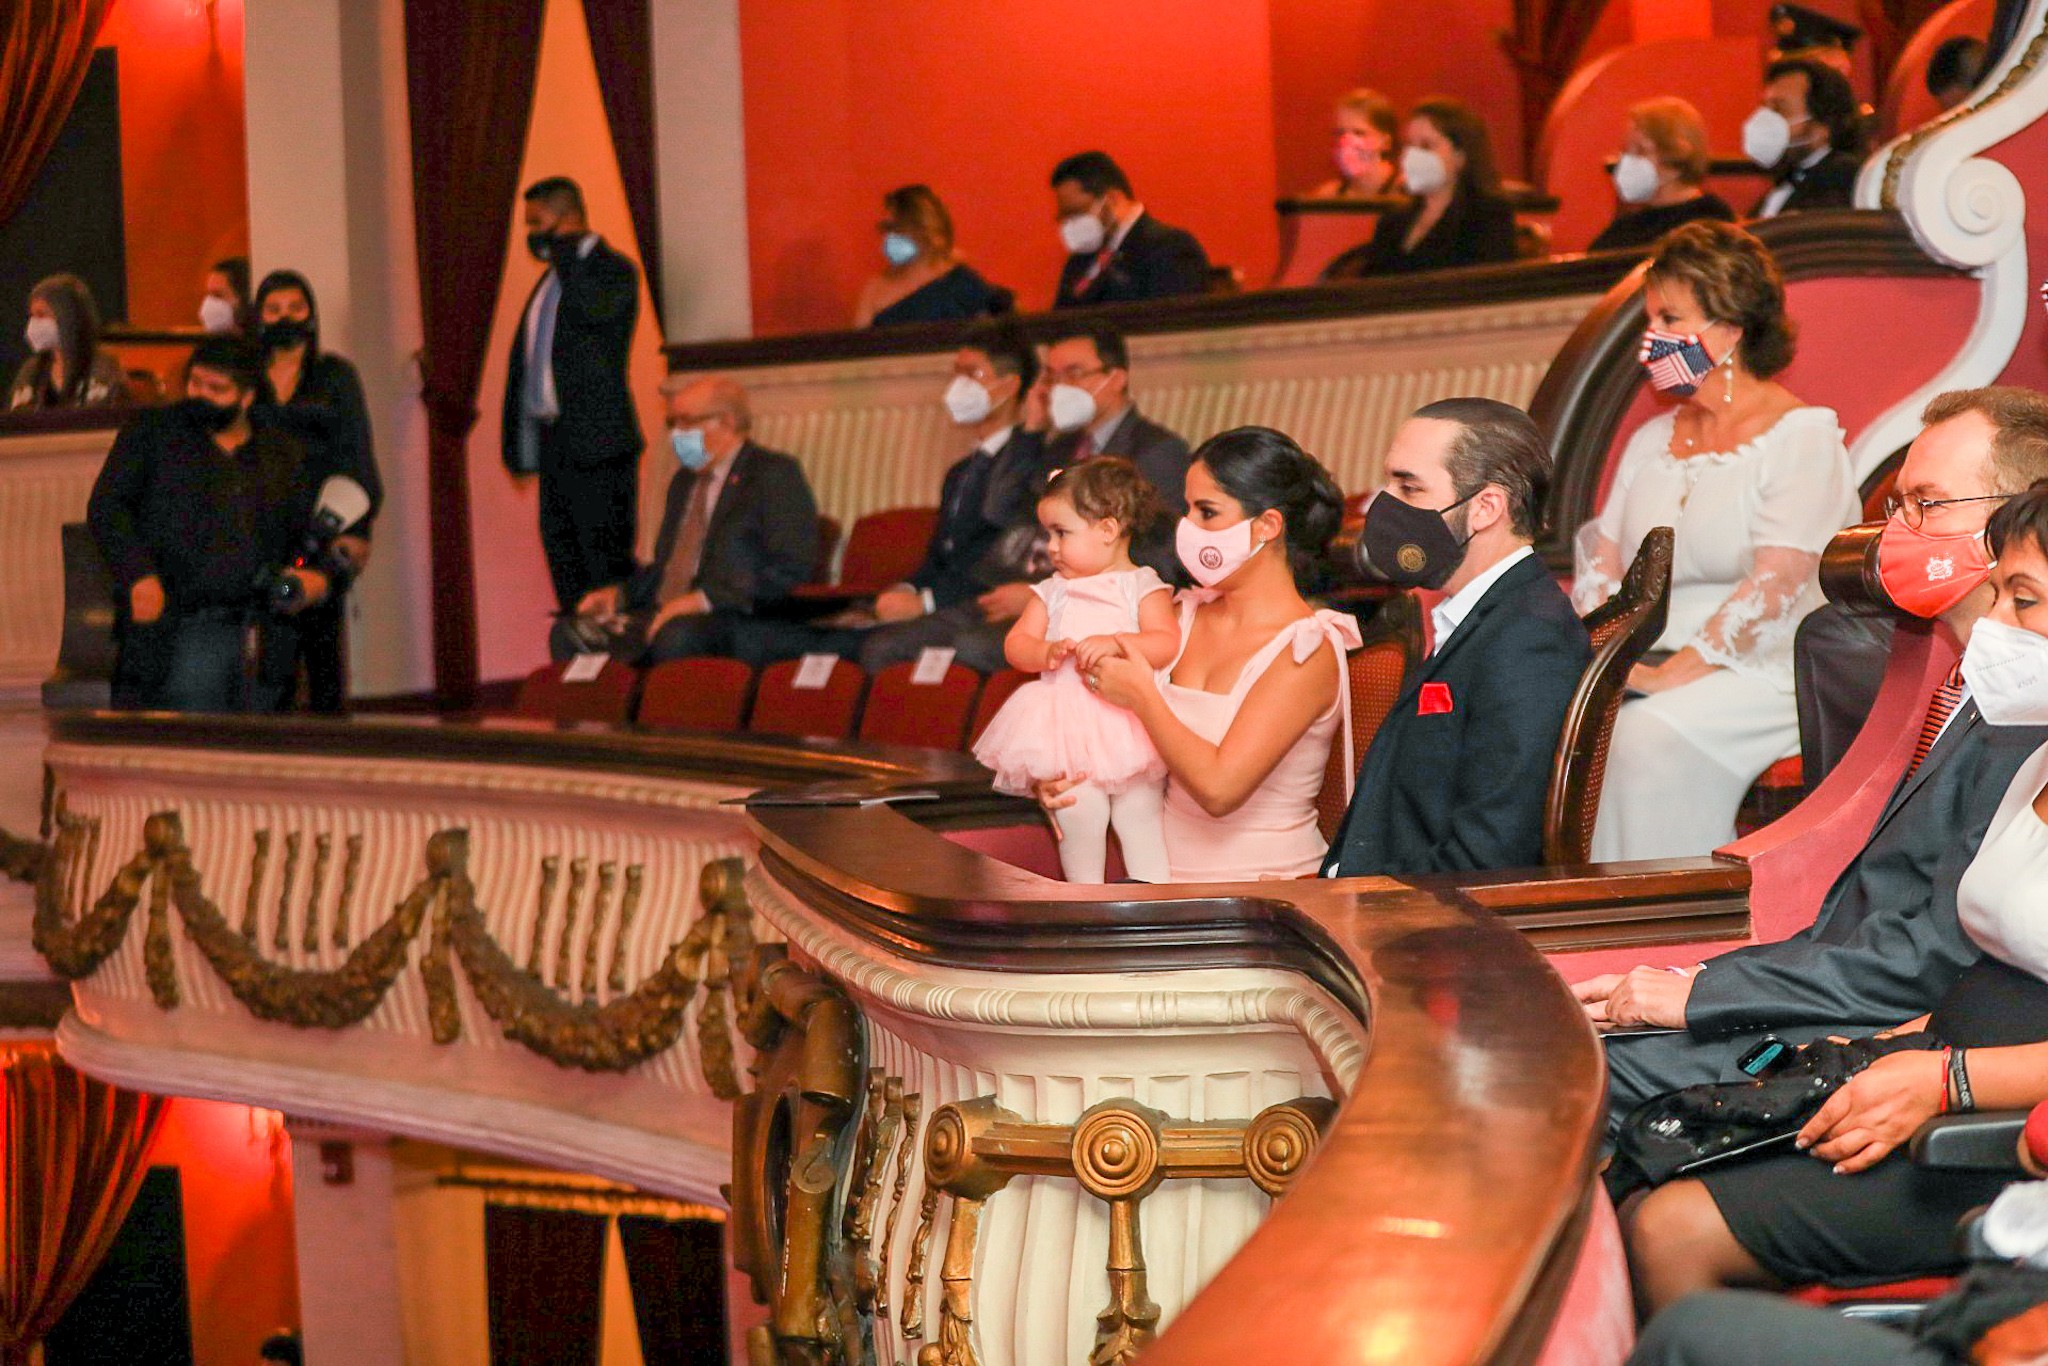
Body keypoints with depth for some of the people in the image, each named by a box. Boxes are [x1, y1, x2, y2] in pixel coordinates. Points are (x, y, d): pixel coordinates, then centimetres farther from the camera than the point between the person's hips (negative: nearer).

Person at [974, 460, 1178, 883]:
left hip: (1129, 728, -3)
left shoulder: (1142, 587, 3)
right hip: (1067, 733, 3)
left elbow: (1167, 644, -10)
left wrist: (1114, 643, -25)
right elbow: (1015, 645, 8)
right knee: (1079, 826, -3)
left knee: (1141, 824, -3)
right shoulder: (1051, 591, 16)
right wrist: (1046, 653, -13)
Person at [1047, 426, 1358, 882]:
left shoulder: (1306, 649, -11)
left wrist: (1141, 695, -9)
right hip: (1167, 879, 6)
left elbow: (1218, 788, -21)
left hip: (1265, 890, -6)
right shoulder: (1185, 615, 10)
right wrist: (1062, 778, 0)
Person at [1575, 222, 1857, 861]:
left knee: (1644, 737, -33)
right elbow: (1601, 568, 14)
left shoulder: (1803, 436, -3)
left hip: (1763, 674, -6)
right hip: (1652, 667, 6)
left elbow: (1775, 587, -15)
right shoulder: (1652, 440, 20)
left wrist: (1672, 674, -21)